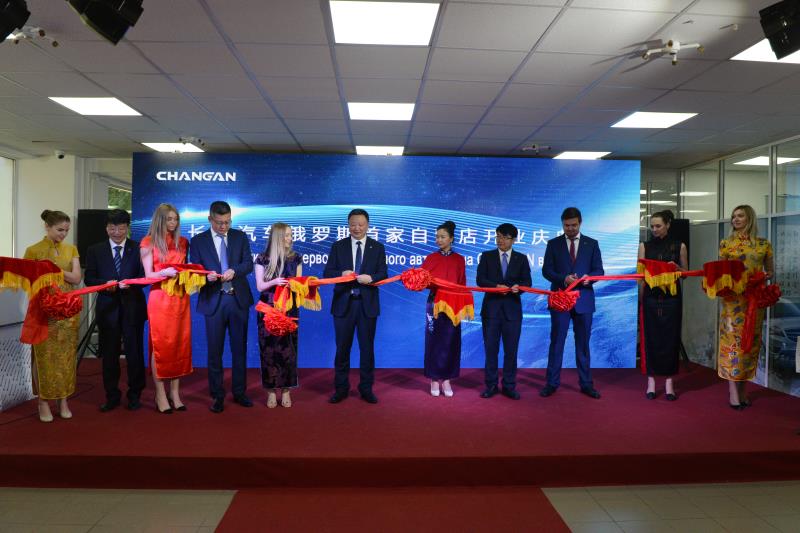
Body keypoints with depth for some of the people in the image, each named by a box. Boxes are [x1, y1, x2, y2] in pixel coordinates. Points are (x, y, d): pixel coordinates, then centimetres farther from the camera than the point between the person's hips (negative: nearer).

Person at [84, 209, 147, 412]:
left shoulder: (139, 248, 2)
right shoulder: (95, 250, 8)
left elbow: (145, 277, -1)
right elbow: (89, 279, 5)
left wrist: (130, 284, -20)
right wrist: (106, 284, -15)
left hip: (133, 306, -2)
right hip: (108, 307, 2)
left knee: (135, 351, 4)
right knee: (109, 353, 9)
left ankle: (134, 395, 18)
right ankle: (112, 396, 22)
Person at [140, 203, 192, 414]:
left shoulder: (182, 242, 12)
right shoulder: (148, 243, 1)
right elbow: (148, 275, -3)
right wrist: (164, 272, -21)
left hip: (181, 299, 4)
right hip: (159, 299, -4)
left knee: (180, 344, 4)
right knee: (160, 346, -2)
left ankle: (175, 393, 12)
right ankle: (161, 395, 5)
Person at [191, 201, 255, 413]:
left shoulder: (240, 236, 5)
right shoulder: (198, 241, 2)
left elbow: (249, 263, -2)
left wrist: (234, 270, -21)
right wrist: (207, 276, -23)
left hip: (238, 299, 1)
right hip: (213, 301, -1)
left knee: (240, 348, 10)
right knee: (214, 350, 5)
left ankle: (239, 392, 23)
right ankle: (217, 396, 18)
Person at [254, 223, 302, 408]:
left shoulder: (295, 258, 6)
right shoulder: (262, 258, 0)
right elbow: (260, 287, -2)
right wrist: (274, 282, -20)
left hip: (289, 309, 2)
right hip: (268, 309, -1)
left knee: (288, 348, 1)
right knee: (269, 349, 0)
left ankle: (286, 390, 12)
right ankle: (271, 391, 12)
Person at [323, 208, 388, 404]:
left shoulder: (378, 247, 4)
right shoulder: (338, 246, 5)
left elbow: (383, 275, -1)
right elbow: (327, 273, 1)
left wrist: (371, 278, -21)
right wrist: (341, 274, -19)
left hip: (367, 304, 0)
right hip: (343, 303, 0)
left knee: (367, 347, 7)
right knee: (342, 347, 7)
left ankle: (366, 389, 20)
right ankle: (341, 388, 20)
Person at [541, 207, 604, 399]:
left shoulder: (592, 244, 7)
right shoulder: (553, 244, 4)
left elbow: (599, 270, 4)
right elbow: (546, 270, 0)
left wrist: (588, 278, -18)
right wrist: (564, 278, -17)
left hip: (584, 299, 1)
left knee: (583, 344, 9)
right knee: (556, 342, 3)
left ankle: (586, 384, 18)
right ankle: (552, 383, 12)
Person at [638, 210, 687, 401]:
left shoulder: (679, 246, 4)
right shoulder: (645, 246, 4)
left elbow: (686, 272, 10)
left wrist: (676, 267, -12)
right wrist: (640, 299, -8)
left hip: (671, 297, 0)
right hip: (650, 297, 0)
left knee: (670, 337, 2)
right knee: (651, 337, 2)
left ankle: (669, 382, 11)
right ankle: (651, 380, 11)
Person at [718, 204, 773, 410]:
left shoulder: (763, 244, 7)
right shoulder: (726, 243, 4)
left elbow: (770, 271, 14)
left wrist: (767, 275, -7)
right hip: (733, 299, -2)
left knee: (750, 342, 6)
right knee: (733, 341, -4)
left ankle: (743, 388, 16)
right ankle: (733, 391, 1)